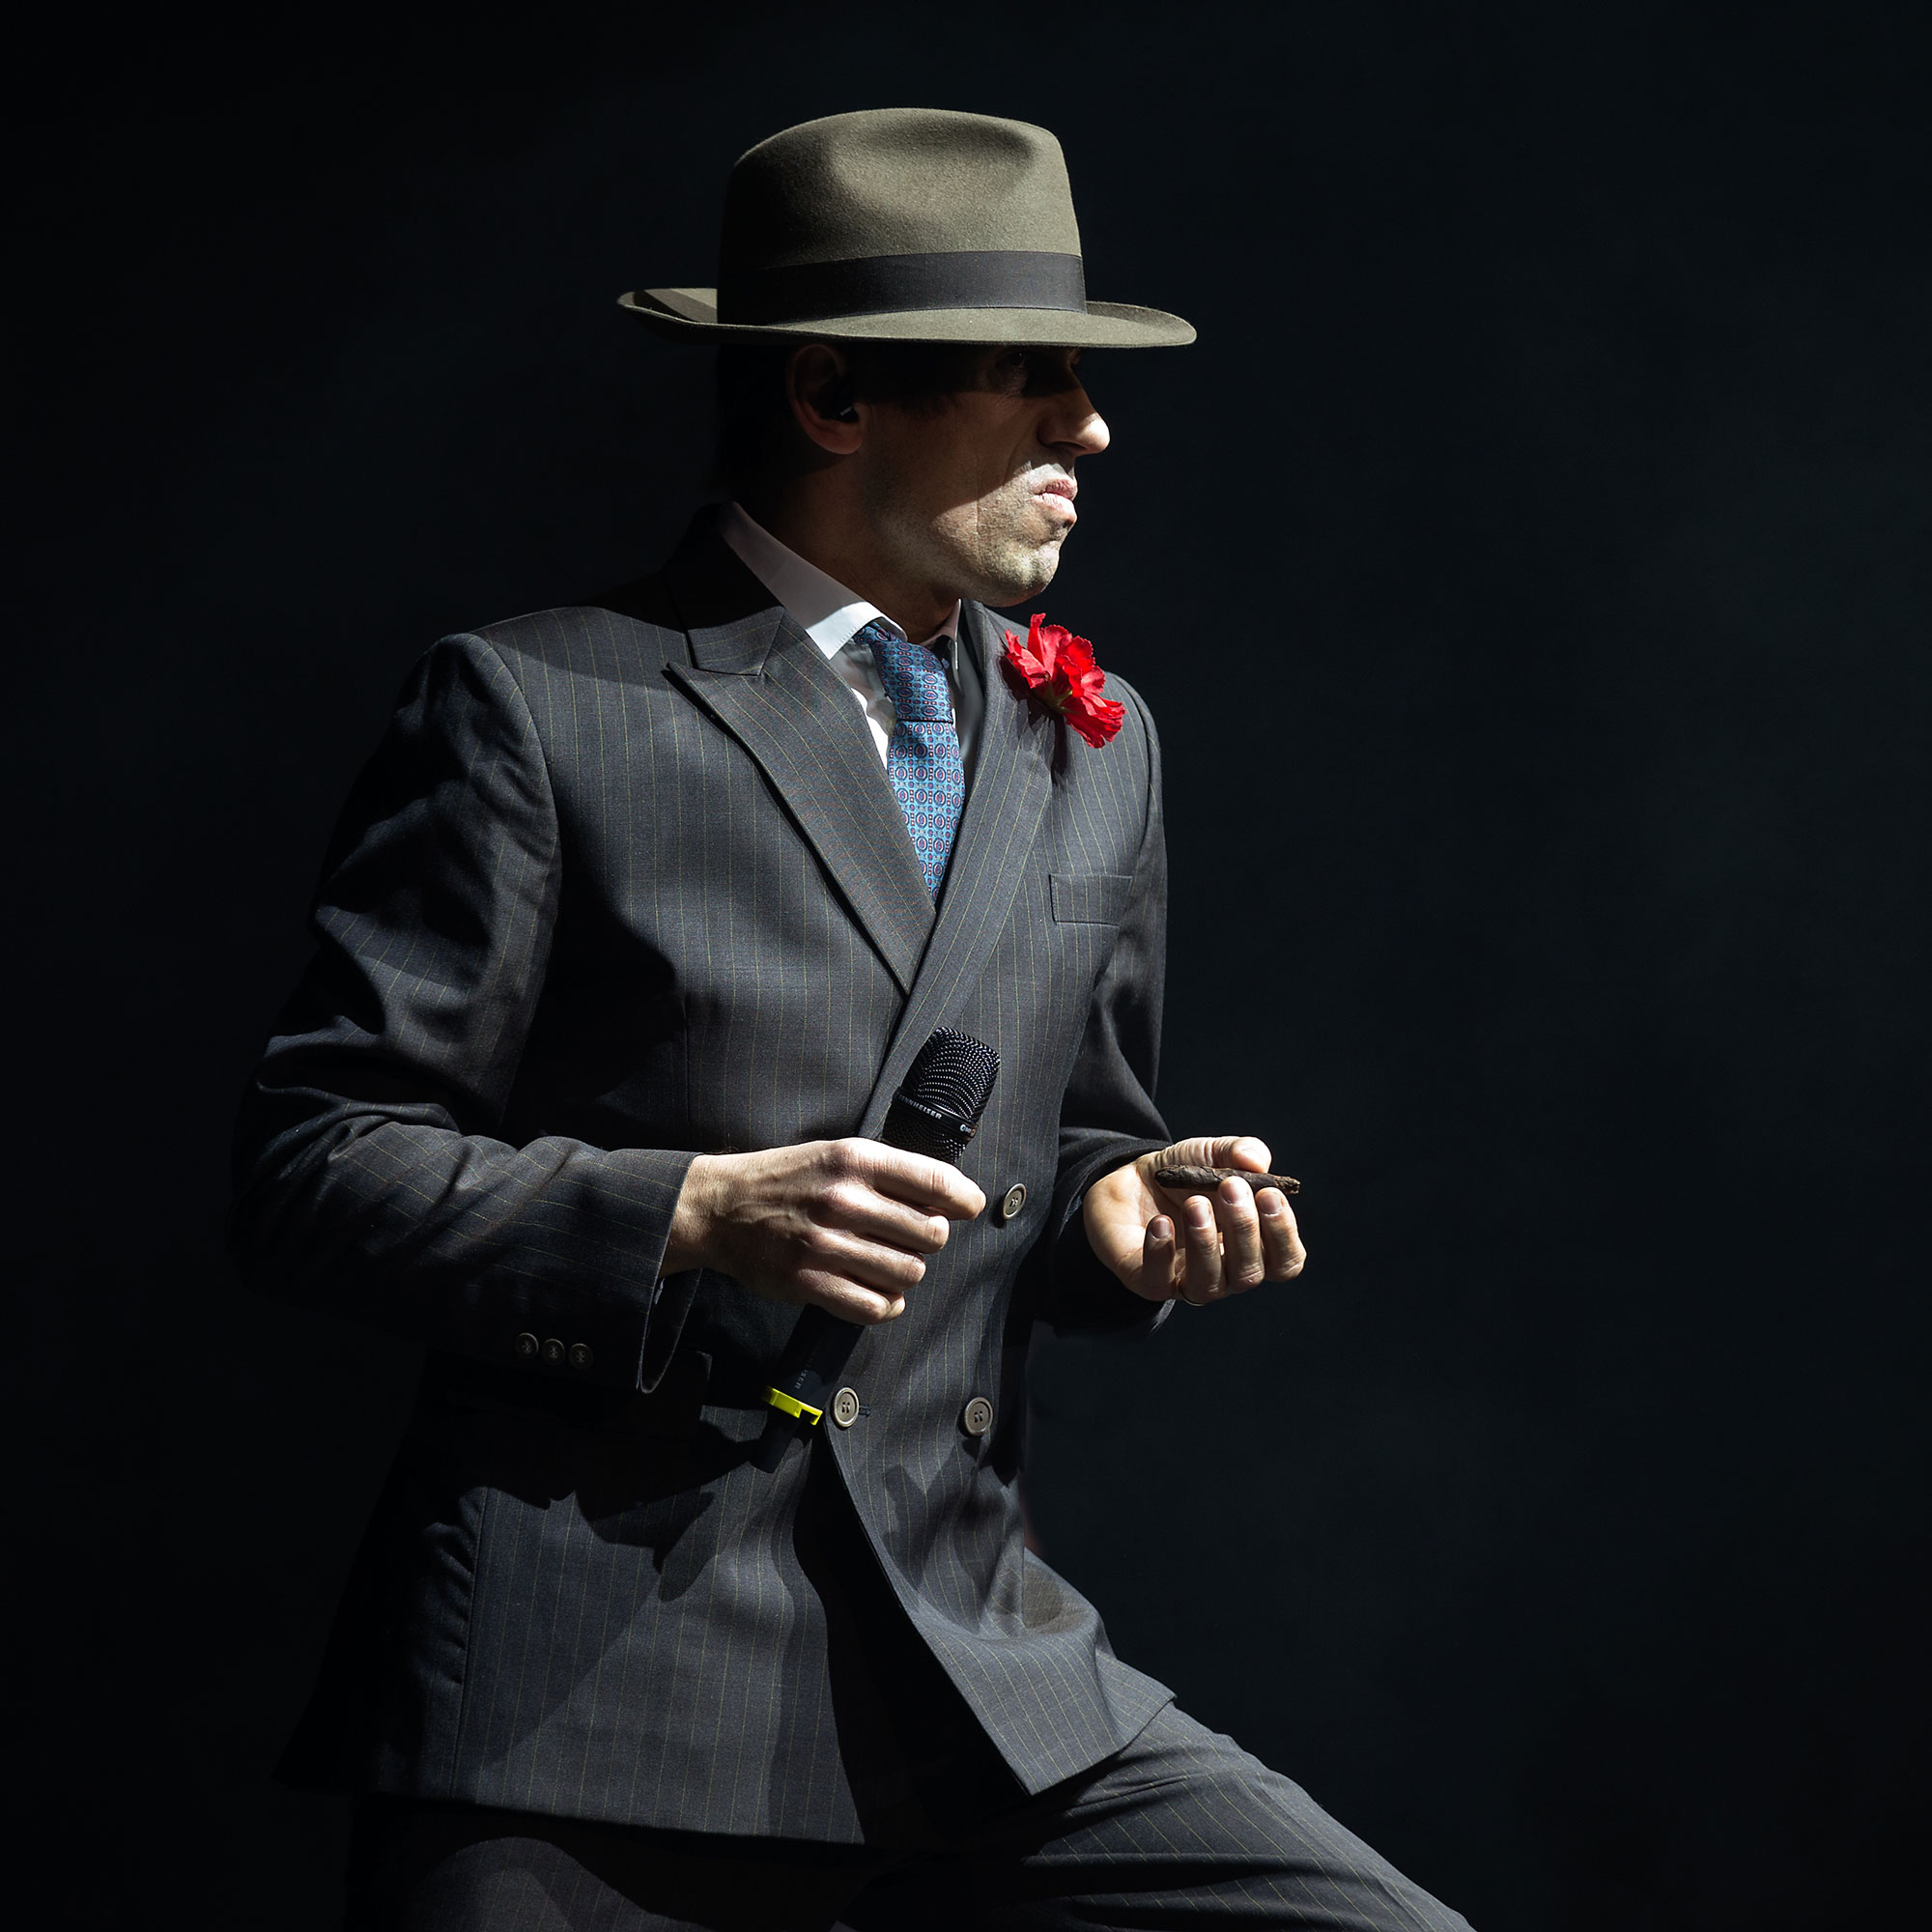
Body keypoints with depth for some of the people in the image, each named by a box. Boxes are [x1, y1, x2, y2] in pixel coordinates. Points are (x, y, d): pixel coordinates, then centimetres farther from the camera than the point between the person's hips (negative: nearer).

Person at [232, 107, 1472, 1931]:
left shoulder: (1095, 748, 14)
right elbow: (311, 1167, -7)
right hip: (580, 1703, -5)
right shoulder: (534, 709, -5)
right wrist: (688, 1220, -19)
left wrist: (1113, 1212, 1)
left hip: (963, 1673, 5)